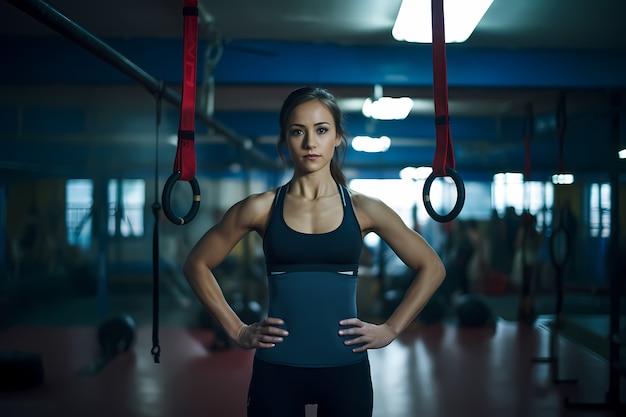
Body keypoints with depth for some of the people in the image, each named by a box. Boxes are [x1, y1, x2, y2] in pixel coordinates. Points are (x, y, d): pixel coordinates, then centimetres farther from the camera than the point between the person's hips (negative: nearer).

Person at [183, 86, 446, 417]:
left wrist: (390, 329, 2)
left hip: (346, 368, 1)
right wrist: (237, 330, 2)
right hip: (277, 369, 0)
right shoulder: (261, 208, -1)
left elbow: (432, 268, 8)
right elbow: (197, 265, 8)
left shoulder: (362, 209, 0)